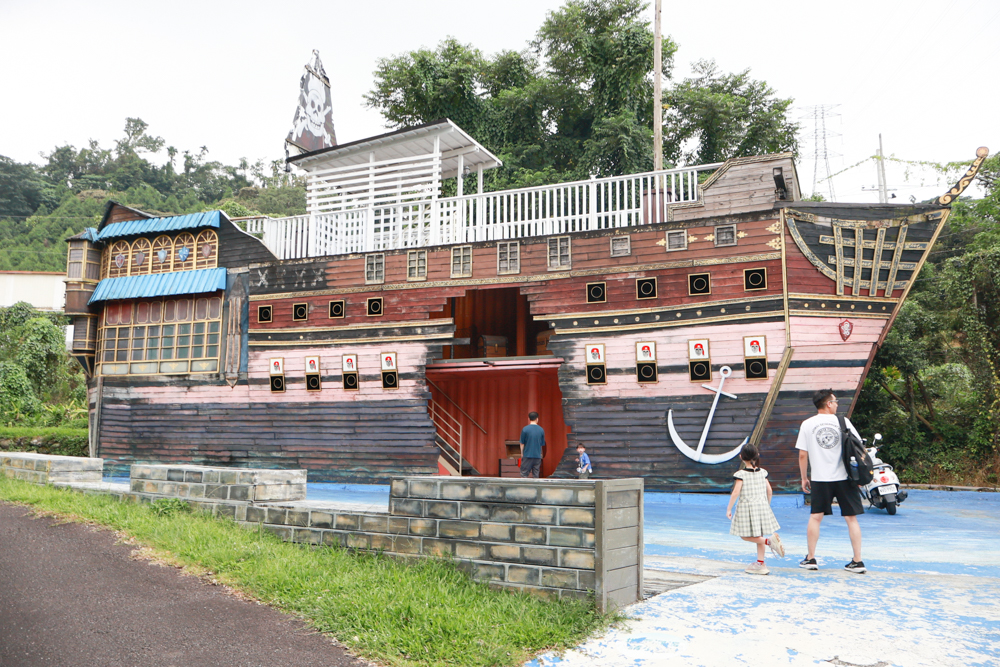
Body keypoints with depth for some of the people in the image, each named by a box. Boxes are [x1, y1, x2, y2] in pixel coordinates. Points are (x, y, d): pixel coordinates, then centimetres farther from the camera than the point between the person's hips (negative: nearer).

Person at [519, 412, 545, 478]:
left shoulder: (525, 429, -7)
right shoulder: (541, 430, 0)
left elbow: (522, 443, -3)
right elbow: (542, 444, 8)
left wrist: (522, 453, 9)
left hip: (527, 455, -2)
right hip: (537, 456, 2)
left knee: (524, 474, 3)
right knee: (535, 475, 8)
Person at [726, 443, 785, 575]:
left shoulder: (741, 474, -11)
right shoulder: (762, 472, 4)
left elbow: (736, 492, -16)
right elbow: (769, 490, 7)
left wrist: (729, 509, -8)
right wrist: (767, 505, 21)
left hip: (746, 507, -6)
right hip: (762, 506, 6)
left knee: (745, 535, 4)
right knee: (758, 535, 13)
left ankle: (769, 540, -16)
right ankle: (760, 564, 15)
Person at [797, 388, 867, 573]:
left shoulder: (807, 424, 1)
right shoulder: (843, 421, -1)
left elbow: (802, 455, 1)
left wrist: (804, 478, 11)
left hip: (820, 478, 1)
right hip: (844, 477, 0)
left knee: (815, 517, 10)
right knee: (851, 518, 6)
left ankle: (810, 558, 14)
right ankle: (857, 561, 8)